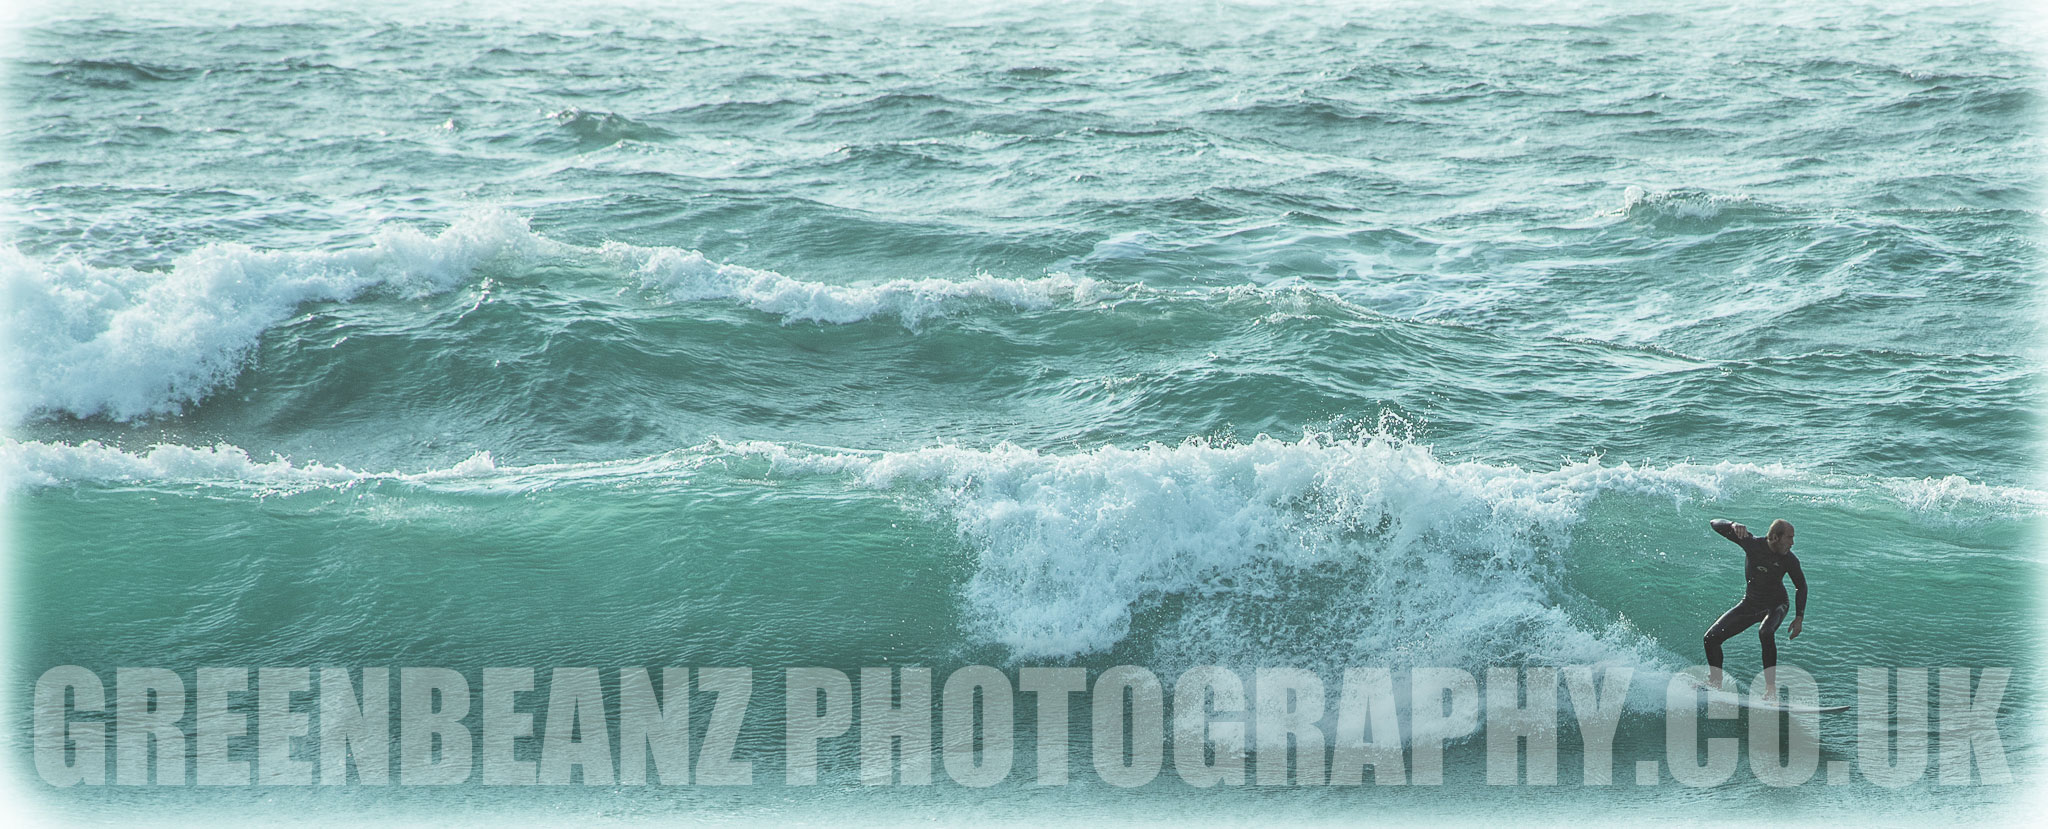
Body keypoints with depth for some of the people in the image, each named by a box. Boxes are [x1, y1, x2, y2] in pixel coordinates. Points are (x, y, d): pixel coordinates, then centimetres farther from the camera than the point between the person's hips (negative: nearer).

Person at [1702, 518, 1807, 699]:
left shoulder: (1789, 560, -18)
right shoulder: (1753, 544, -19)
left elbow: (1801, 587, 0)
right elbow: (1715, 524, -19)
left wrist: (1799, 618, -5)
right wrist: (1733, 526, -41)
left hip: (1775, 606, -3)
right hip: (1750, 604, 3)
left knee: (1765, 633, -36)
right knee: (1711, 638, -4)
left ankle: (1771, 689, -34)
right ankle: (1715, 683, 17)